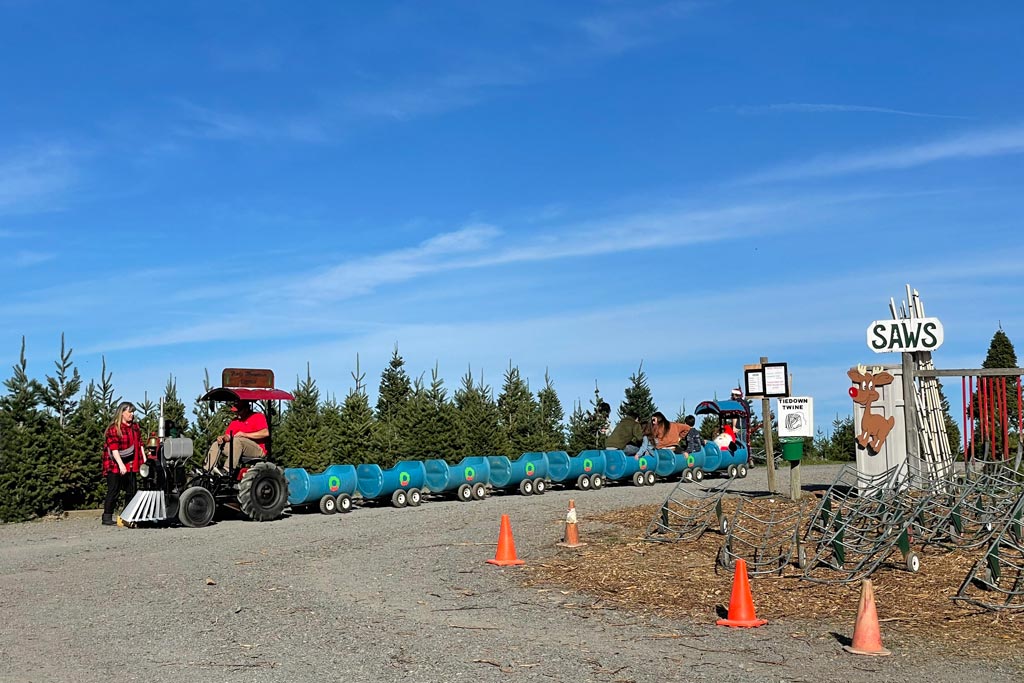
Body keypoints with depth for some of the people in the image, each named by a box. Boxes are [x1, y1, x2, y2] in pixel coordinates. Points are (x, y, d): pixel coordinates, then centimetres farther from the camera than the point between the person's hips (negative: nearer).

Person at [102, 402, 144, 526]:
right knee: (113, 491, -5)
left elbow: (139, 443, 19)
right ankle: (107, 518, 0)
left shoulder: (135, 427, 13)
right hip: (115, 466, -7)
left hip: (131, 465, 7)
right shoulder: (114, 428, -11)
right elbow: (113, 448, -18)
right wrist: (121, 464, -25)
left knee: (131, 491, 10)